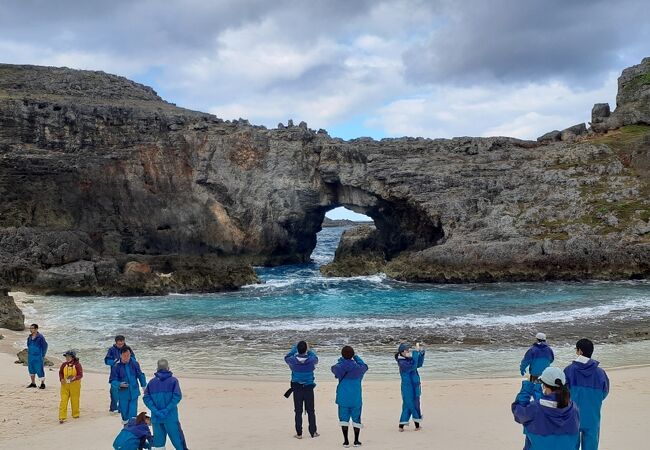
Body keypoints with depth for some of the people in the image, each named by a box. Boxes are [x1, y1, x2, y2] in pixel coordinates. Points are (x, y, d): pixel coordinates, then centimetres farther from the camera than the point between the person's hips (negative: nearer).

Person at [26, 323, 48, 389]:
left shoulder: (40, 337, -13)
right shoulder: (29, 337, 7)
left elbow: (45, 346, -9)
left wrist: (43, 356, -9)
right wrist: (29, 353, 13)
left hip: (38, 357, -7)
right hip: (30, 357, 7)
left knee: (40, 370, -3)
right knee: (31, 370, 15)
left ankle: (42, 384, 8)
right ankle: (33, 383, 29)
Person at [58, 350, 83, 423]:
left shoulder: (77, 365, -10)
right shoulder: (64, 364, 0)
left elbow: (80, 375, -11)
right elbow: (60, 372, 11)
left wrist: (74, 378, -29)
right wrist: (61, 379, -8)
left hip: (75, 385, -2)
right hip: (65, 385, 2)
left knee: (75, 400, 11)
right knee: (63, 401, -6)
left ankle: (75, 415, 29)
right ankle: (62, 417, -6)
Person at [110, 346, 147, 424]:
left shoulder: (134, 363, -3)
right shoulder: (116, 366, -10)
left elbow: (140, 375, 11)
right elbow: (112, 380, -8)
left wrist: (144, 385, 11)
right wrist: (119, 384, -26)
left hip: (134, 393, 1)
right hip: (123, 394, -1)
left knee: (133, 414, -4)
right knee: (124, 412, 10)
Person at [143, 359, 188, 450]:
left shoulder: (152, 382, 6)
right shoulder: (173, 380, -3)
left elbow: (146, 398, -3)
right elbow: (177, 396, -14)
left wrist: (156, 411, -8)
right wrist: (166, 410, -14)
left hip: (156, 418, 3)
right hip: (170, 418, -3)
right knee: (178, 441, 4)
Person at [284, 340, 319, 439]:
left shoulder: (293, 360, -13)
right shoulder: (311, 360, -14)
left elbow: (286, 357, 11)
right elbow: (315, 358, 12)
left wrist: (294, 347, 19)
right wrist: (309, 350, 24)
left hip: (297, 387, 0)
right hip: (309, 387, 0)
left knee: (298, 411, 6)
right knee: (310, 411, 10)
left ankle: (299, 433, 7)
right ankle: (313, 432, 13)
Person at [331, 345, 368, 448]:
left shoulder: (339, 367, -7)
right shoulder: (358, 367, -7)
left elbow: (333, 368, 16)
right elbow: (365, 366, 16)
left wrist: (341, 360, 26)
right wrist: (356, 357, 24)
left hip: (343, 397, 0)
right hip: (356, 398, 0)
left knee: (344, 419, 7)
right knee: (356, 419, 8)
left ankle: (346, 441, 8)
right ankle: (356, 441, 13)